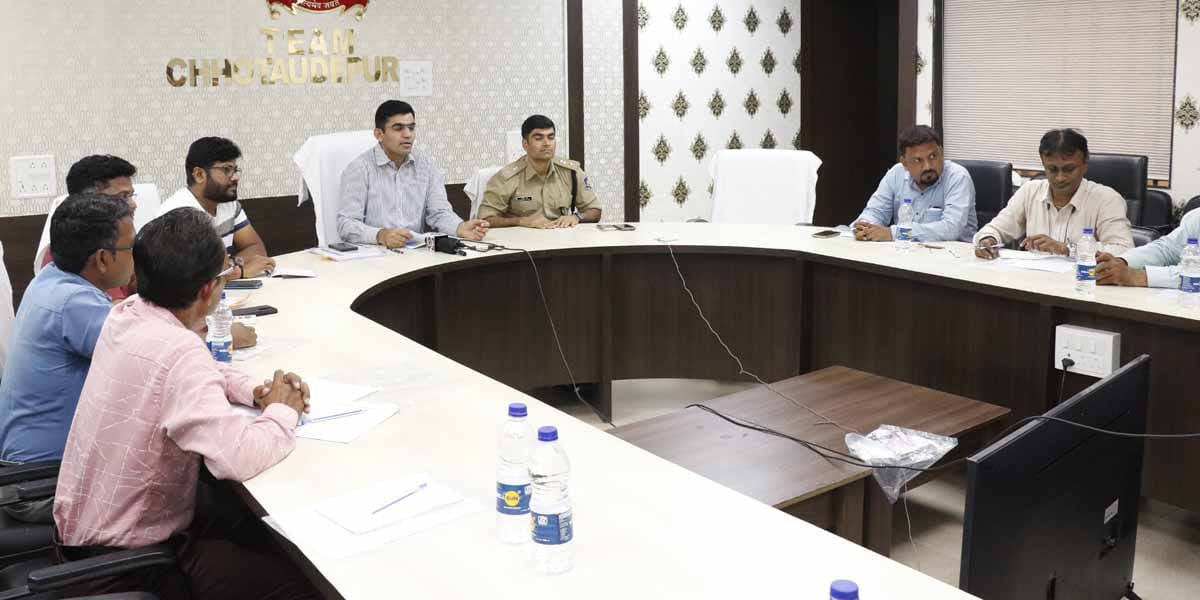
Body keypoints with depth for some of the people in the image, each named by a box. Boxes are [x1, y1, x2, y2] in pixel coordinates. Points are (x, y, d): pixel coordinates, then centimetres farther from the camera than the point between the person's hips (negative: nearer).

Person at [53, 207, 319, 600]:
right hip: (122, 559, -9)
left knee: (267, 536, 20)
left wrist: (253, 391, -2)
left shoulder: (128, 314, -4)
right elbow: (239, 458, -41)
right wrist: (283, 411, -20)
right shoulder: (177, 351, -32)